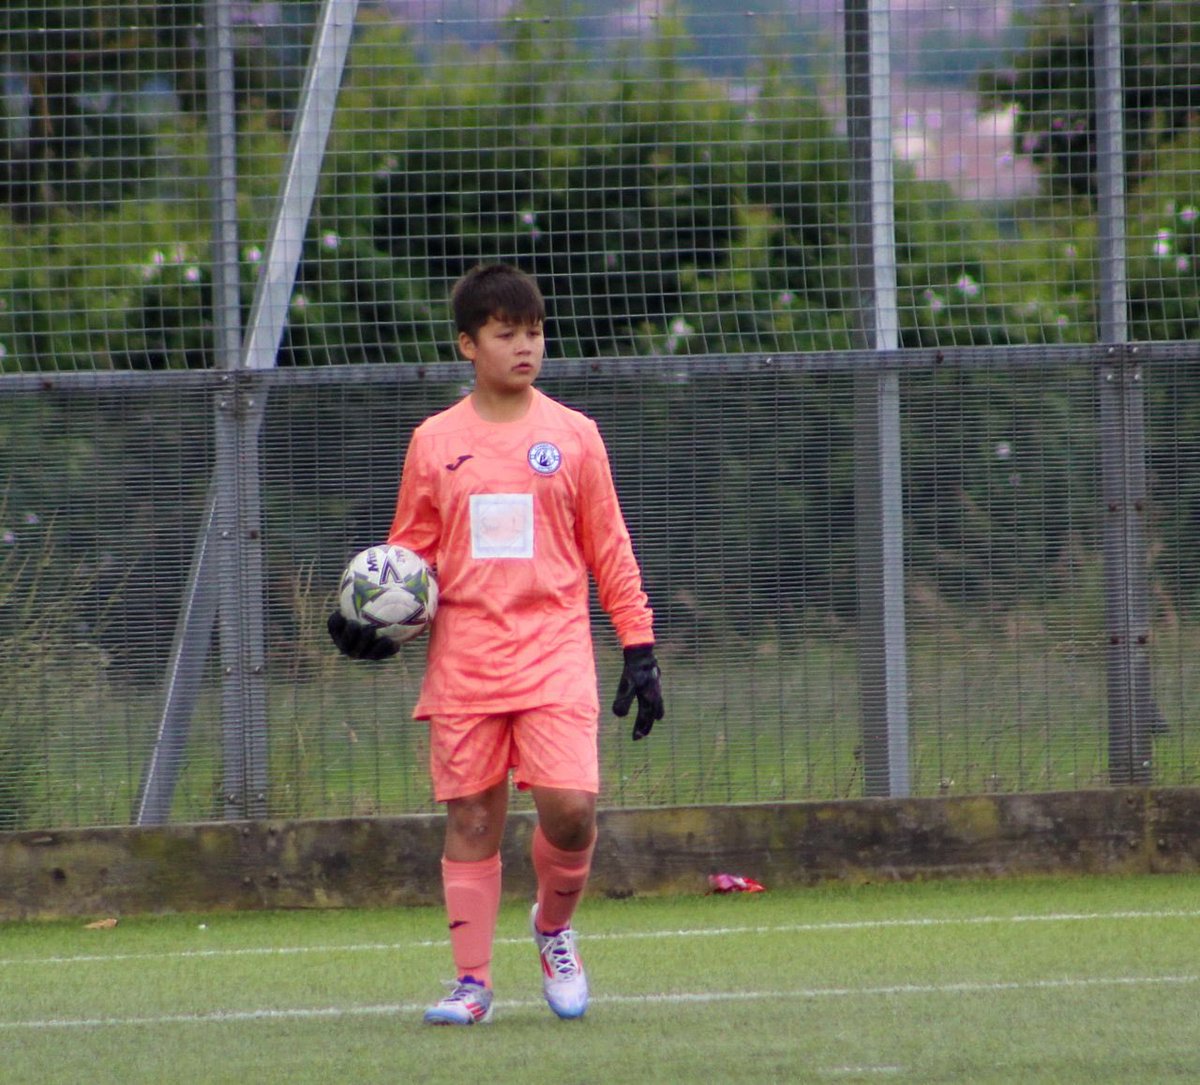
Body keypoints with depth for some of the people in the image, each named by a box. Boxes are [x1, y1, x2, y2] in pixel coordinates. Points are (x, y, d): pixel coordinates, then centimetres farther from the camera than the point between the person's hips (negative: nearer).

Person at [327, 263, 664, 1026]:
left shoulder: (572, 435, 6)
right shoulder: (435, 443, 8)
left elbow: (609, 549, 10)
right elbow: (410, 553, 15)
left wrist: (640, 649, 5)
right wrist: (379, 622, -4)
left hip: (554, 655, -1)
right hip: (463, 664, 1)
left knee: (570, 803, -15)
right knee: (471, 819, 1)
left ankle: (555, 927, 13)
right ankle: (472, 983, 9)